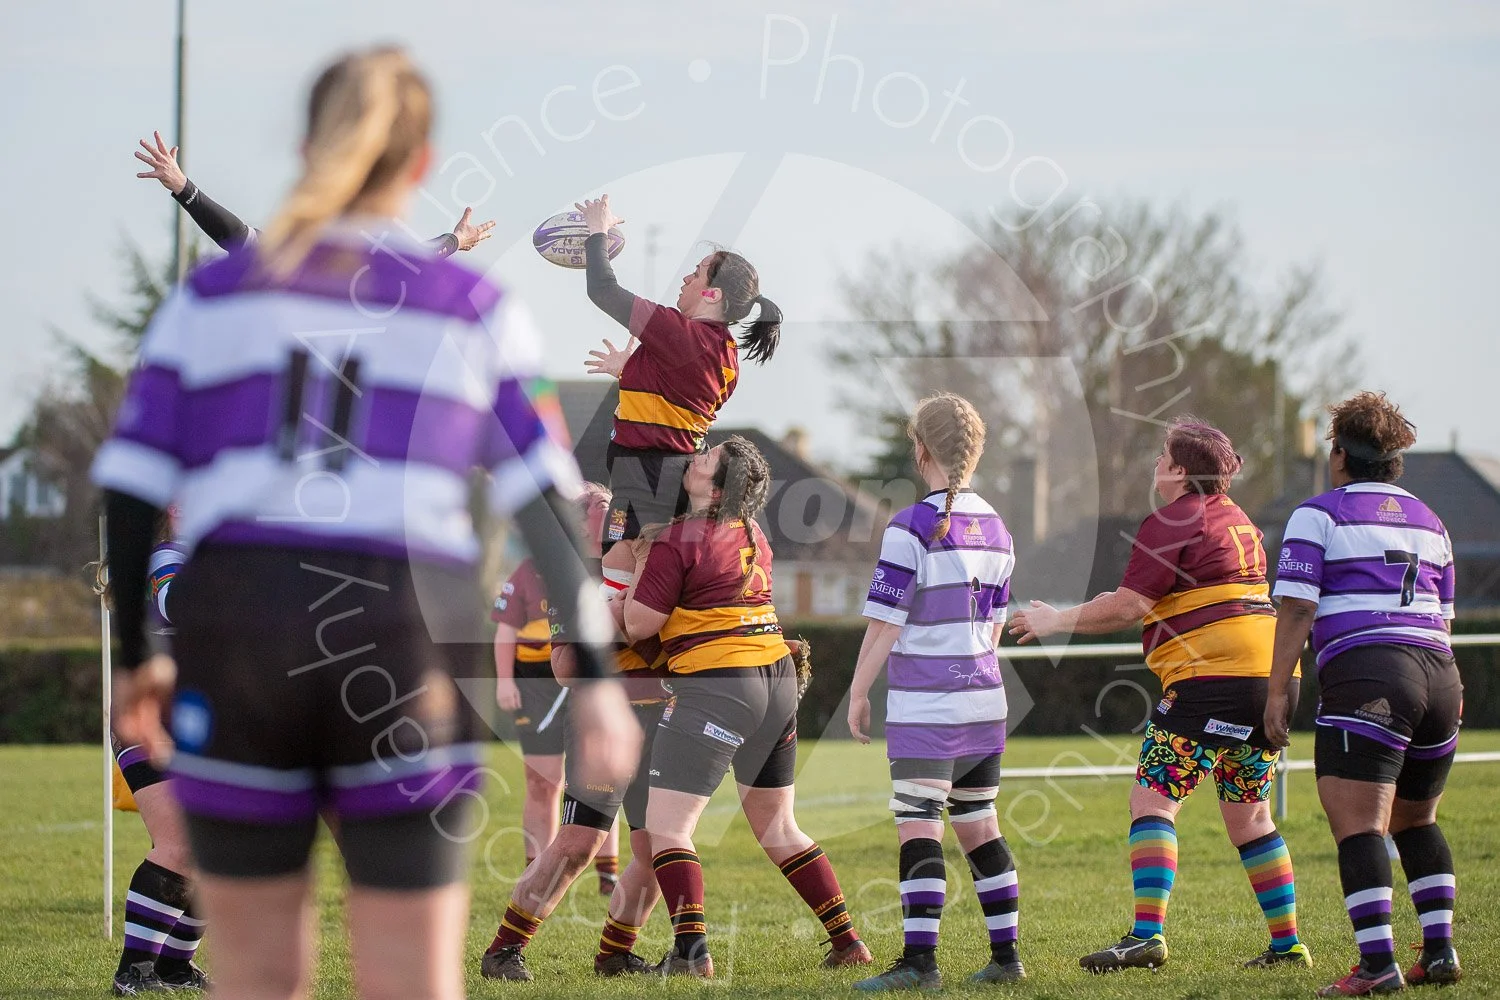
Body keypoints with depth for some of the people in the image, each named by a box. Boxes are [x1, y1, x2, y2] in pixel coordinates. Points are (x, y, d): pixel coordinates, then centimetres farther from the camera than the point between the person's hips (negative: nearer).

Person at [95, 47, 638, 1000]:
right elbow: (547, 501, 2)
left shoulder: (211, 296, 11)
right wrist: (597, 676, 3)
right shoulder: (476, 309, 9)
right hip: (409, 656, -1)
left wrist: (132, 659, 17)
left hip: (235, 639, 1)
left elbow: (128, 492, 7)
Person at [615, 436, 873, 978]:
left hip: (716, 684, -8)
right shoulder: (753, 535, 13)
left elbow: (639, 622, -9)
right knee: (777, 829, 18)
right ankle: (848, 942, 17)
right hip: (777, 677, 8)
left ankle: (690, 951, -17)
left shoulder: (680, 538, -11)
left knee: (666, 826, -5)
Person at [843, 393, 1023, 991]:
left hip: (924, 707, -7)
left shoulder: (913, 527, -12)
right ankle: (1005, 955, 15)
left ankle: (920, 960, -14)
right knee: (979, 825, 13)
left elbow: (885, 623, -11)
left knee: (918, 827, -8)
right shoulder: (995, 528, 10)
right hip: (983, 700, 7)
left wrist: (858, 693, -3)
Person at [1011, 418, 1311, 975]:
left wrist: (1058, 621, -1)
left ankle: (1147, 935, -21)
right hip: (1267, 675, 9)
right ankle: (1288, 944, 15)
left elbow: (1128, 606, -12)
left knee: (1153, 800, -9)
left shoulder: (1172, 521, -6)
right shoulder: (1238, 520, 21)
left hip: (1210, 678, -9)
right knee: (1248, 815, 16)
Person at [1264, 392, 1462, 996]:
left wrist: (1278, 689, -3)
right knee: (1416, 821, 21)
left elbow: (1297, 608, -5)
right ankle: (1440, 950, 14)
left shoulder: (1319, 514, 3)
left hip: (1364, 677, -7)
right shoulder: (1428, 520, 22)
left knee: (1357, 826, -11)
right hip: (1439, 675, 7)